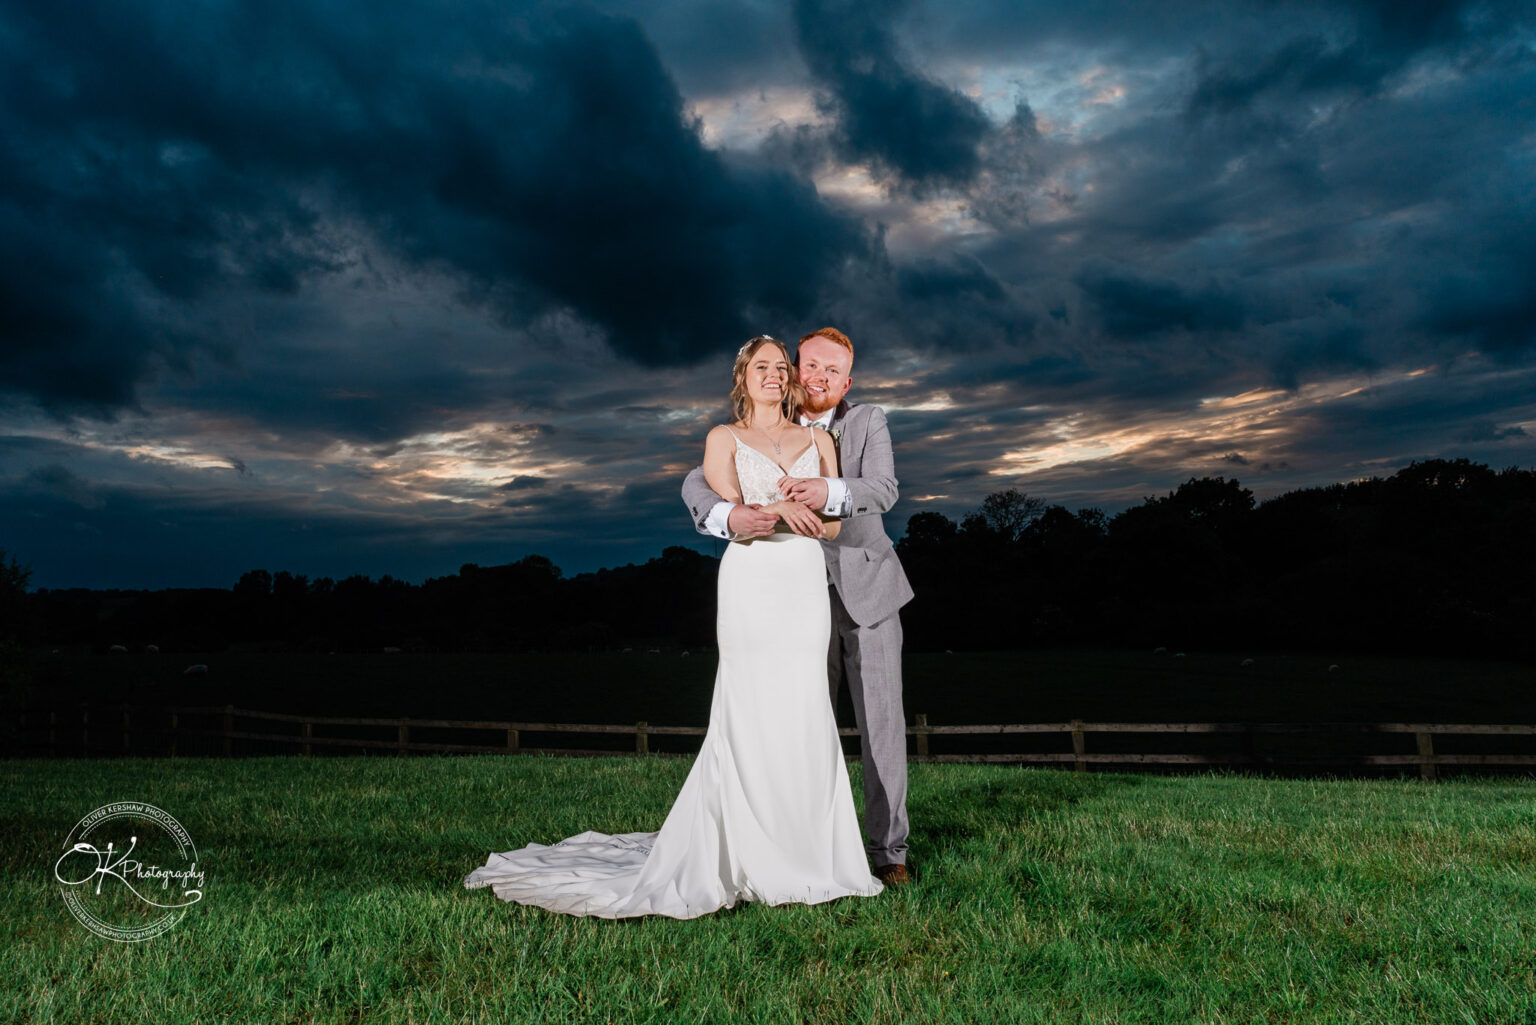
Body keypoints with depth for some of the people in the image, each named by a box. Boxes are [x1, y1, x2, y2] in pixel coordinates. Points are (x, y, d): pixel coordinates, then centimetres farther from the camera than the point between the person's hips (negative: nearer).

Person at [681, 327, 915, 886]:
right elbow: (697, 483, -8)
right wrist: (729, 515, -32)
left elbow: (883, 490, -18)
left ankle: (888, 849, 12)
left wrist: (828, 492, -40)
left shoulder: (868, 422, -2)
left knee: (882, 723, 1)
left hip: (867, 592, -1)